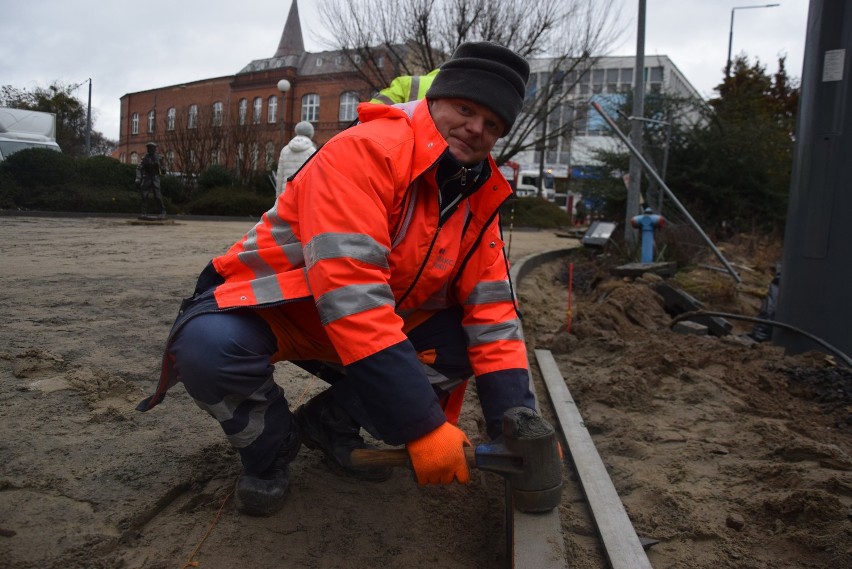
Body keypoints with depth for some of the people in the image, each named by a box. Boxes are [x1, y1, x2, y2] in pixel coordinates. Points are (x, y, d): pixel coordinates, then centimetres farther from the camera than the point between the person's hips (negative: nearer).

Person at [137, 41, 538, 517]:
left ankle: (331, 421, 5)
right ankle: (271, 446, -1)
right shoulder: (366, 150, -26)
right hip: (269, 306, -5)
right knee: (208, 347, -35)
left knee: (465, 343, -14)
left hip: (376, 328, 6)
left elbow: (493, 312, -6)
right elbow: (349, 295, -36)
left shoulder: (479, 198, -3)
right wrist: (423, 425, -36)